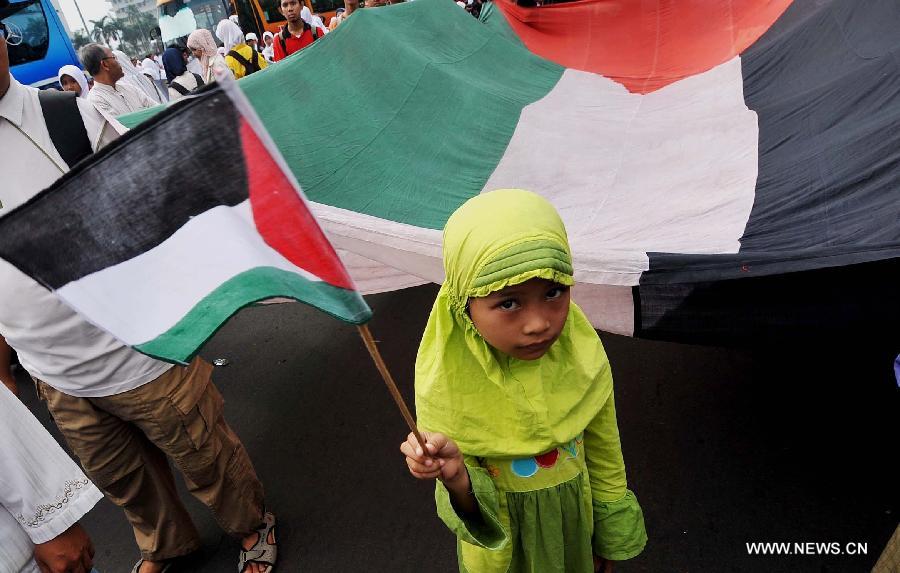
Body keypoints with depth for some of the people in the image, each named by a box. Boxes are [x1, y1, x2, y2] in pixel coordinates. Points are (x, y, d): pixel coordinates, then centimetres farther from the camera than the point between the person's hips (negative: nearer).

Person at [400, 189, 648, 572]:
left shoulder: (582, 354, -22)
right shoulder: (445, 383, -29)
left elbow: (602, 452, -4)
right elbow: (476, 516, -20)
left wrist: (610, 531, 8)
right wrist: (456, 478, -42)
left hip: (577, 525, 2)